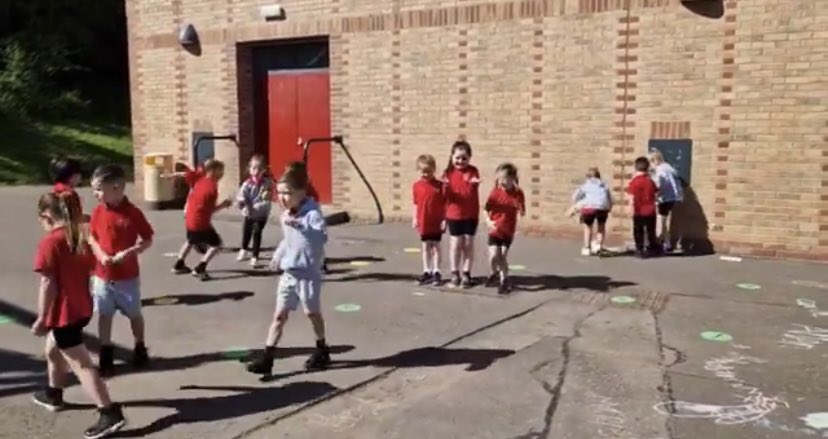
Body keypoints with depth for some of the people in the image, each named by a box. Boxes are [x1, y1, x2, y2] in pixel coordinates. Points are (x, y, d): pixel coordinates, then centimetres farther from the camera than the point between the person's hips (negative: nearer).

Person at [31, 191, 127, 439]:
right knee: (53, 350, 30)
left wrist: (41, 318, -12)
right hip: (82, 308, 9)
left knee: (81, 365, -6)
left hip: (63, 313, -9)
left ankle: (111, 414, -10)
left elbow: (48, 285, -18)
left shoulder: (50, 243, -17)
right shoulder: (81, 238, 6)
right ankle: (53, 395, 47)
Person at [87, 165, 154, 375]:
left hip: (128, 276, -3)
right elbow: (92, 238, 7)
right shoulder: (98, 212, -3)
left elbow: (148, 240, -7)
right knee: (104, 315, 10)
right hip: (102, 276, 3)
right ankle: (106, 355, 22)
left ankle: (140, 349, 31)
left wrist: (129, 252, -22)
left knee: (134, 314, 12)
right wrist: (100, 254, -12)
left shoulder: (133, 213, -14)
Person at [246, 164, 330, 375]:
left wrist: (300, 225, -44)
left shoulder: (312, 213, -19)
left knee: (312, 313, 11)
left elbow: (322, 237, -36)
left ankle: (322, 350, 33)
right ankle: (267, 358, 6)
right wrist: (278, 256, 17)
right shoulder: (286, 215, 6)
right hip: (288, 273, 6)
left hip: (308, 273, -6)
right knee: (279, 315, 4)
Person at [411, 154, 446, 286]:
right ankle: (427, 272, 20)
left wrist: (444, 219, -8)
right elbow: (416, 204, 5)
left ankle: (436, 272, 12)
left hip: (437, 222, -2)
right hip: (423, 222, 2)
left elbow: (444, 203, -4)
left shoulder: (439, 185, -6)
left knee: (436, 246, 6)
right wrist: (414, 219, 1)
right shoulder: (416, 186, 0)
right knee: (426, 247, 11)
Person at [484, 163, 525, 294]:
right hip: (494, 230, 0)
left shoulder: (518, 193, -9)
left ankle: (504, 281, 22)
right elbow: (486, 209, -4)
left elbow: (522, 212, -5)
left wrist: (521, 210, -27)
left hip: (508, 231, 0)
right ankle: (495, 273, 25)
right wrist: (488, 221, -20)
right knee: (493, 256, -7)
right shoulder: (495, 191, -9)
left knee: (502, 256, 1)